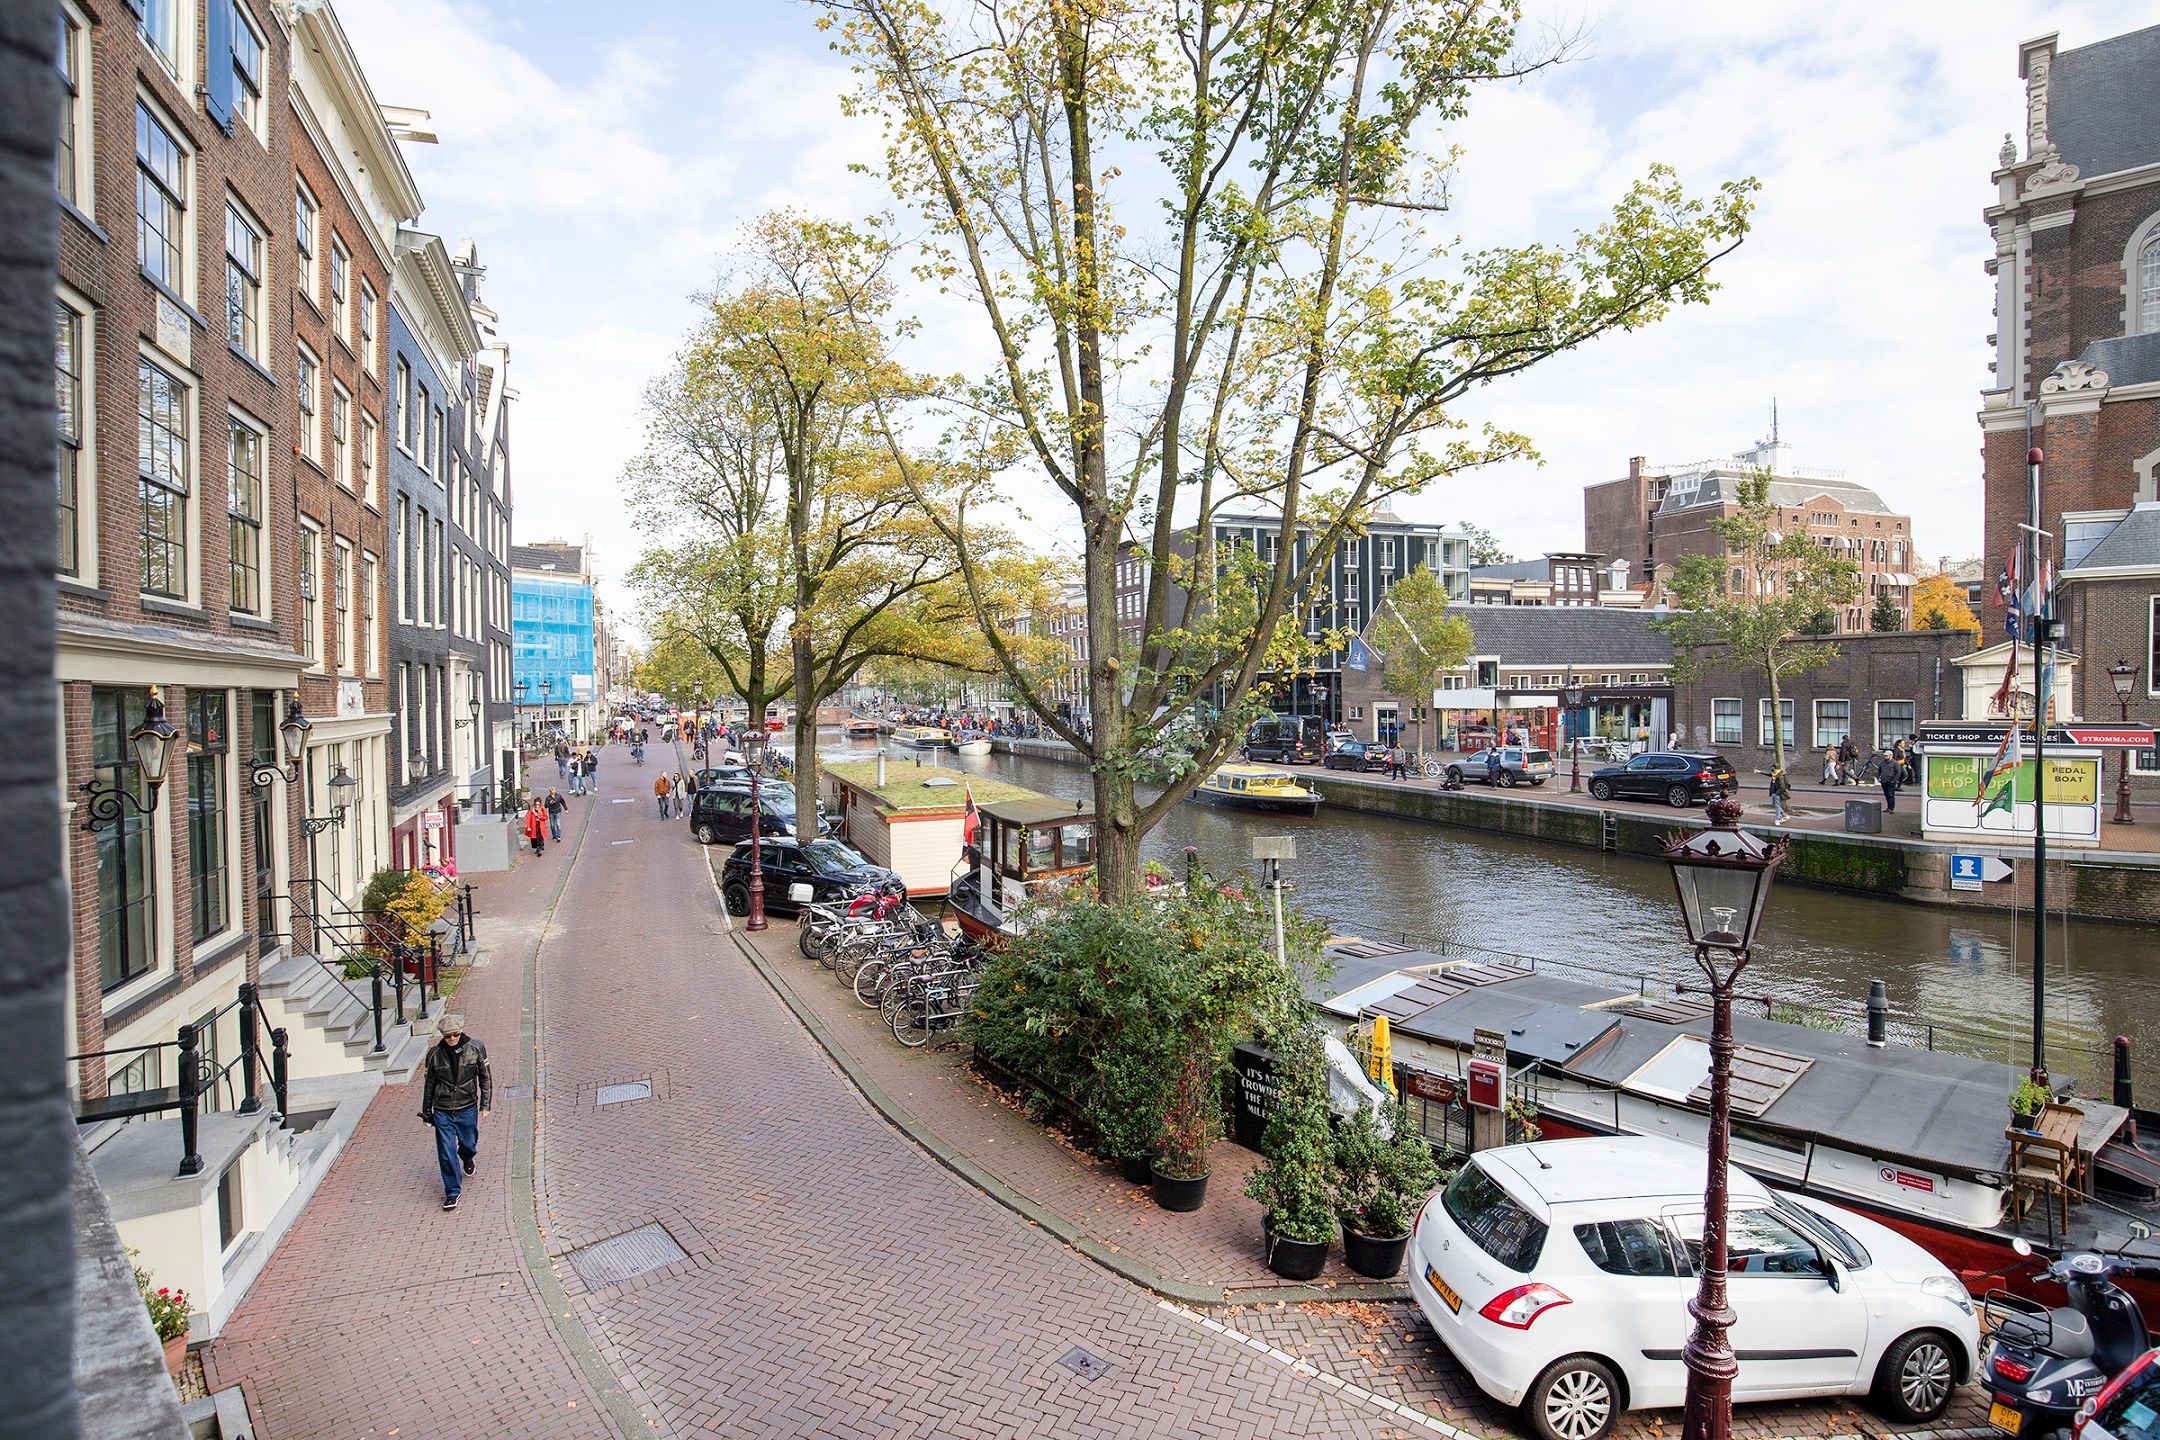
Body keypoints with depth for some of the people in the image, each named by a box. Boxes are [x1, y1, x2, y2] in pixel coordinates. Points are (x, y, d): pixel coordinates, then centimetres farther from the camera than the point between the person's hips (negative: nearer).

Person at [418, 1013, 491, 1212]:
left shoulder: (475, 1048, -10)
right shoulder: (435, 1053, -7)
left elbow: (485, 1077, -2)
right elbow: (429, 1084, 7)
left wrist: (485, 1104, -5)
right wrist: (426, 1110, 12)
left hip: (467, 1108, 0)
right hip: (442, 1111, 0)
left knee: (469, 1143, 18)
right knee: (446, 1152, -2)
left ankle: (467, 1158, 53)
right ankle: (452, 1191, 12)